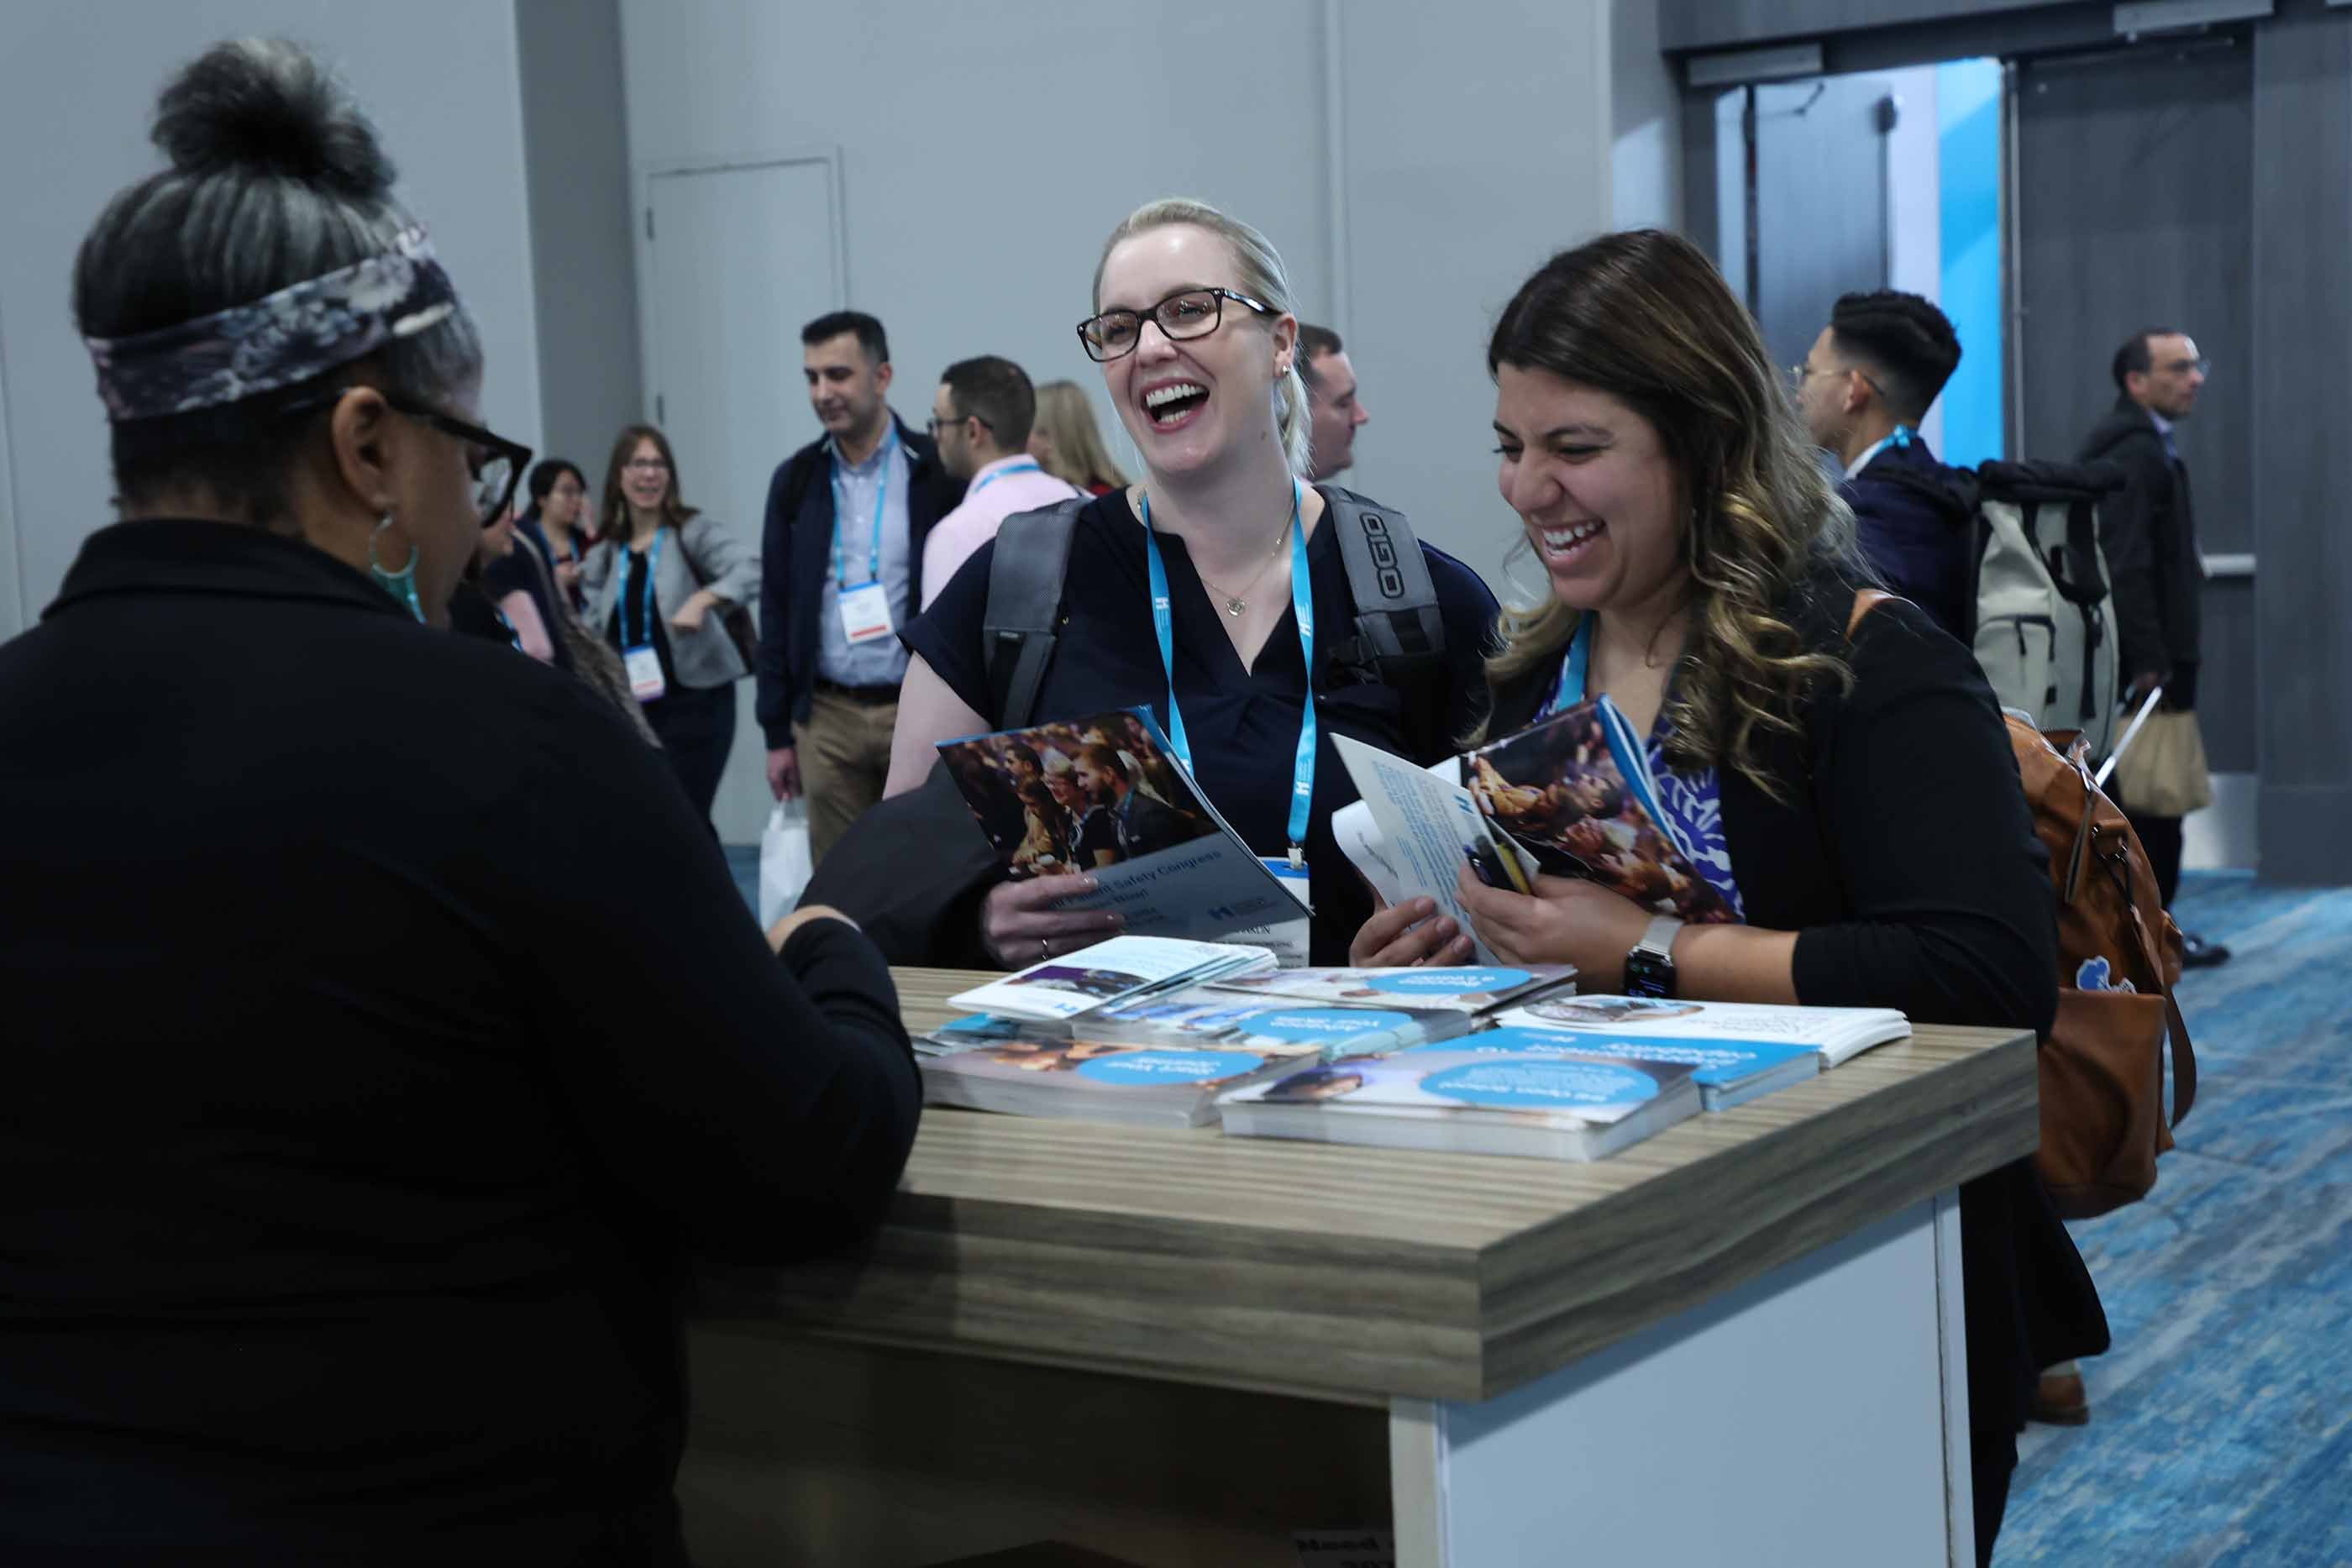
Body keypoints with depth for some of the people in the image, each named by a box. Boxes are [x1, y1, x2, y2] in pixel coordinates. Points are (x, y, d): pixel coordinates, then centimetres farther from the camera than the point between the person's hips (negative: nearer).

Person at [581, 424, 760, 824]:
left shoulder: (693, 532, -5)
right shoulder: (602, 556, 9)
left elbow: (751, 570, -23)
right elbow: (596, 637, 12)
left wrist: (701, 599, -37)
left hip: (695, 701, -5)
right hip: (631, 706, 5)